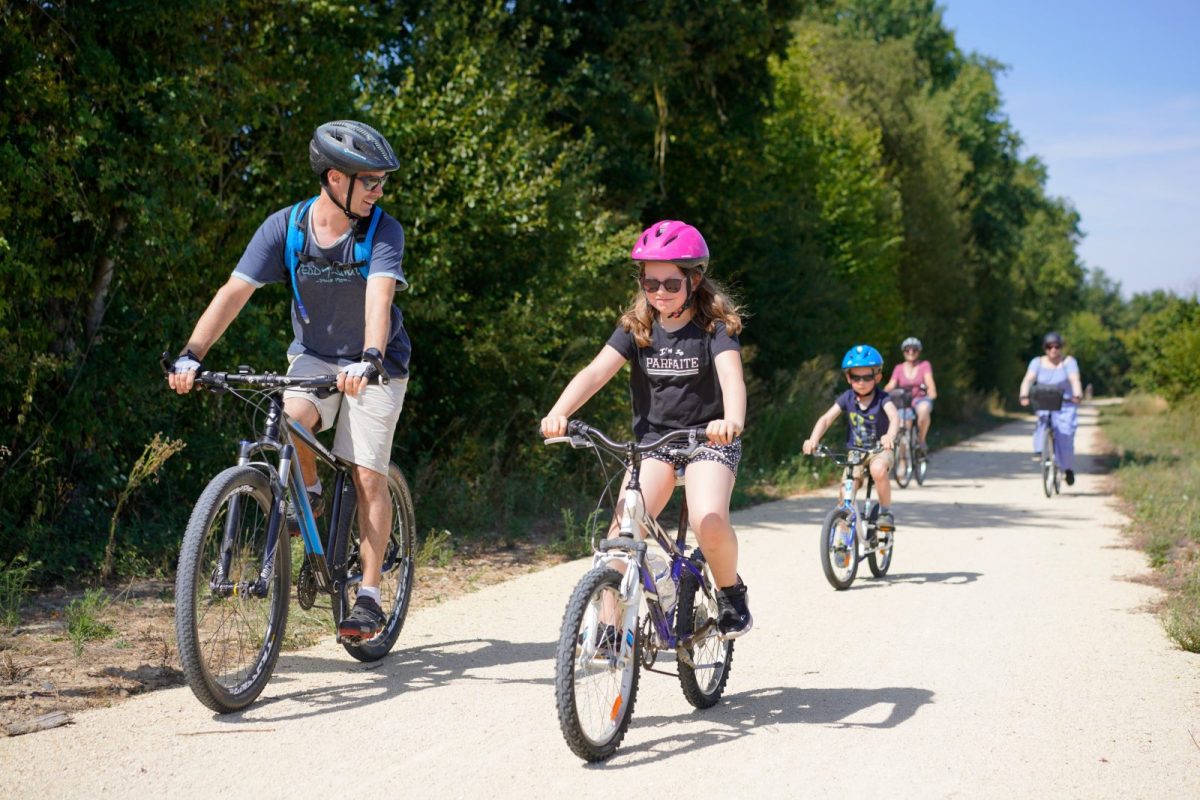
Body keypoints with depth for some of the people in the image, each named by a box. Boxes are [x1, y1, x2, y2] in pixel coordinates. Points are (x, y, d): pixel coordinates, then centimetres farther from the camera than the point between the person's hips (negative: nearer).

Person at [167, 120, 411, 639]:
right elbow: (234, 291, -18)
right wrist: (192, 355, -30)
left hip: (374, 366, -1)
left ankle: (369, 597, 0)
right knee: (289, 419, -29)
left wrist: (369, 359, -51)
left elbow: (379, 295, -34)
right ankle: (308, 491, 4)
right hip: (313, 356, 2)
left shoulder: (384, 231, -18)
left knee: (368, 476, -9)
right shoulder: (284, 227, -13)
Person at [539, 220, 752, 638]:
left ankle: (731, 592, 2)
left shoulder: (714, 327, -9)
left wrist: (732, 420, -50)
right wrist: (558, 412, -31)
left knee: (709, 521, -27)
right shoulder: (636, 327, 0)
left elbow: (731, 375, -28)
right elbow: (596, 371, -13)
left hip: (709, 439, -3)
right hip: (653, 439, 3)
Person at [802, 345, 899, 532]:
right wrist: (813, 439, -34)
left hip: (880, 450, -3)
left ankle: (886, 511, -14)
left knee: (878, 470, -35)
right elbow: (826, 419, -15)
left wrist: (890, 435, -56)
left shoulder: (882, 398, -14)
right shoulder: (847, 398, -6)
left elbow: (894, 416, -34)